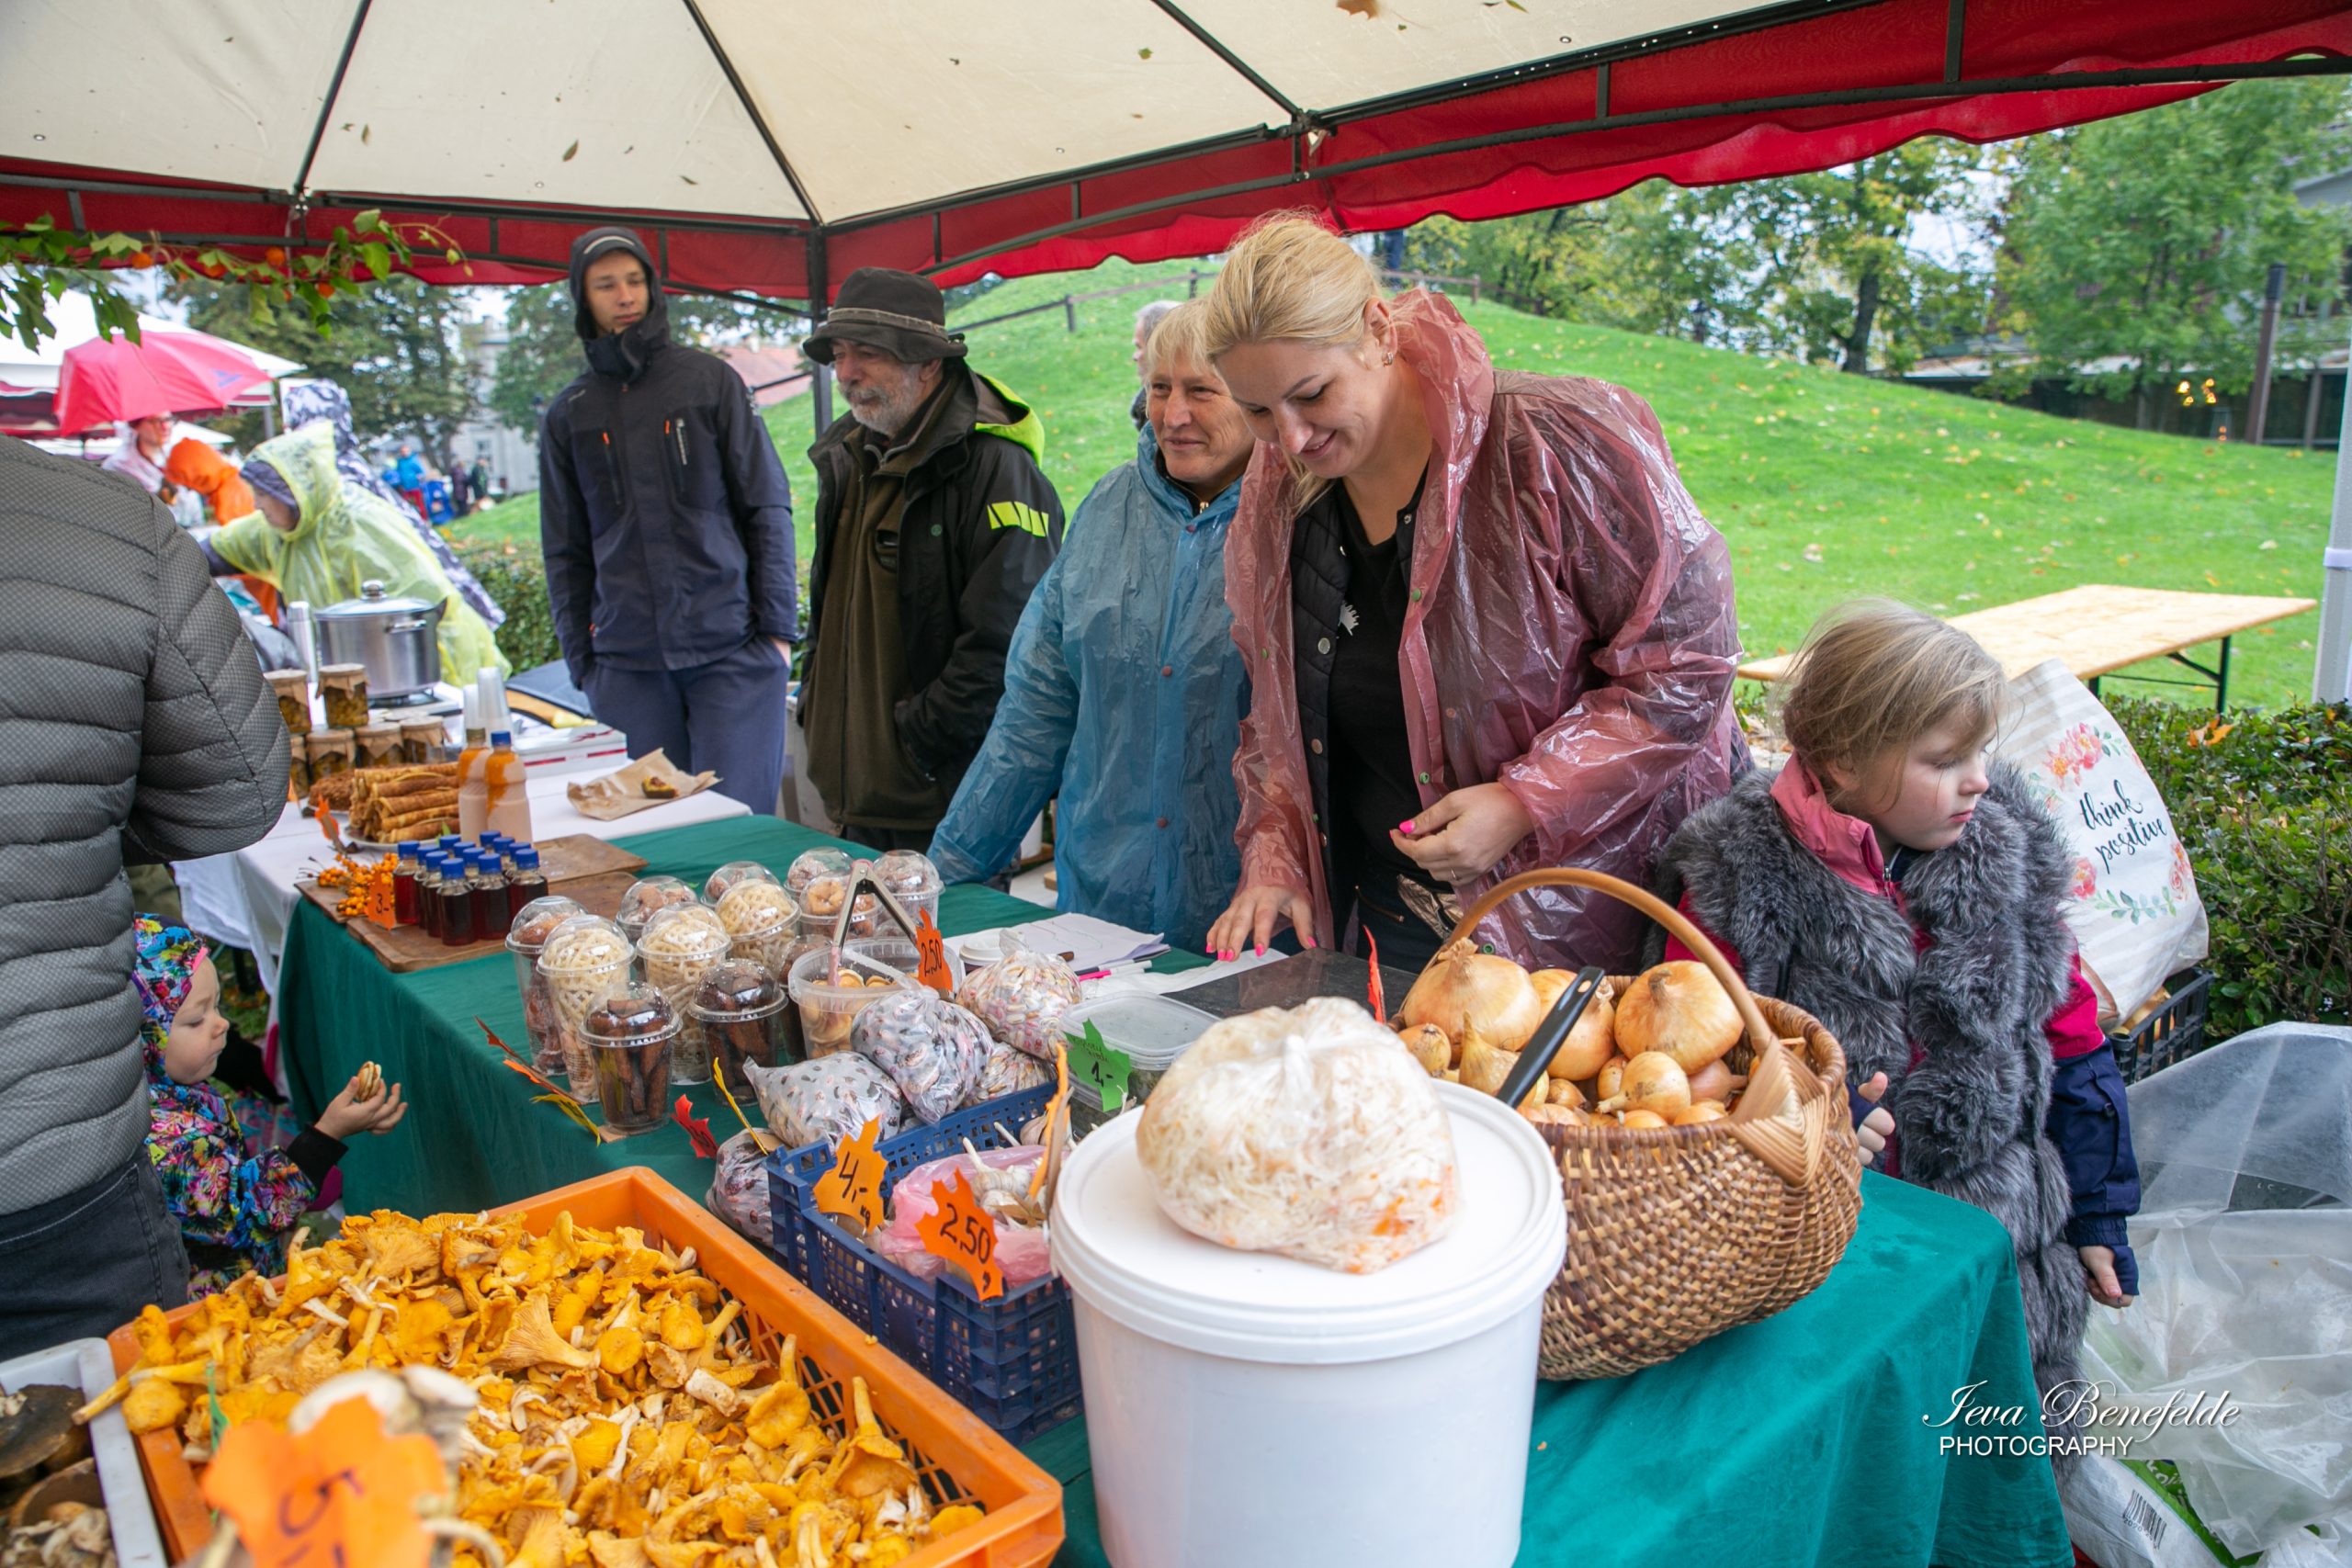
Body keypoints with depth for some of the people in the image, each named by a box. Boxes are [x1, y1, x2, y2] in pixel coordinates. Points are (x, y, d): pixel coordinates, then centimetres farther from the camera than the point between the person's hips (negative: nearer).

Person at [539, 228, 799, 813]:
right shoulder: (568, 414, 12)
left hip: (732, 652, -2)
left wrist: (777, 627, -3)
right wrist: (581, 658, 8)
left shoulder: (709, 380, 5)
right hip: (628, 666, 3)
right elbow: (565, 552, 16)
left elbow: (768, 507, 3)